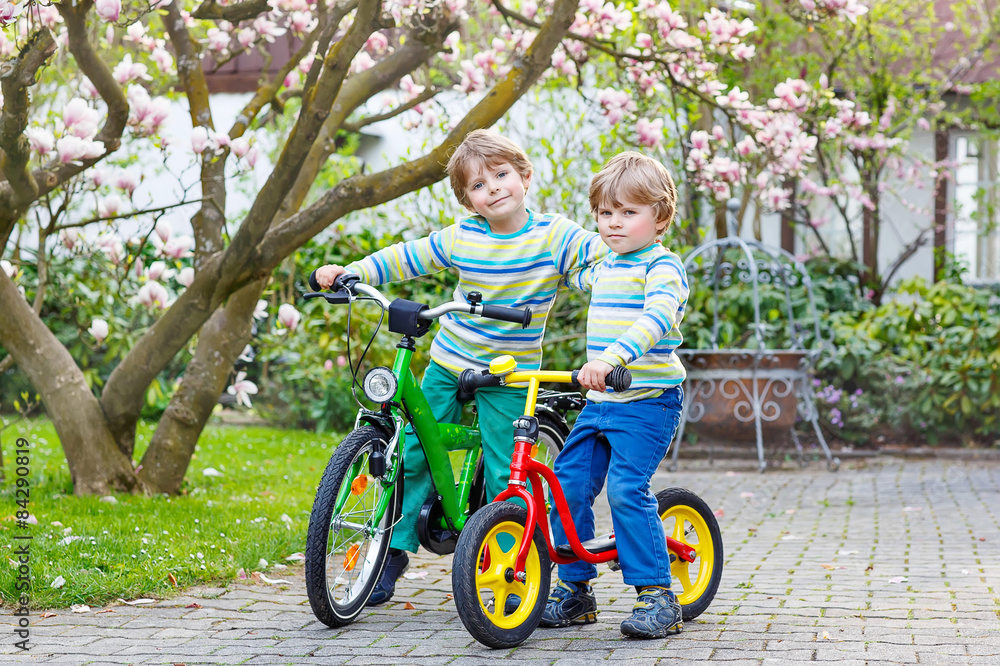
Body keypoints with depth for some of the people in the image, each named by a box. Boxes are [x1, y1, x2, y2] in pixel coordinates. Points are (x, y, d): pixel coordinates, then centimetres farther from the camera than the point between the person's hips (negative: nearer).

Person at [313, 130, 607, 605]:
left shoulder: (553, 235, -9)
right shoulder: (461, 237, -2)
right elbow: (405, 258, 6)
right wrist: (348, 272, -1)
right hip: (448, 364, 3)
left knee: (503, 473, -5)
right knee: (412, 455, 3)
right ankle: (395, 550, 18)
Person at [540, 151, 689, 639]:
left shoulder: (663, 267, -10)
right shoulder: (604, 267, 16)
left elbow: (657, 317, -31)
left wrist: (612, 356, -44)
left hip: (647, 401, -8)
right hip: (599, 401, 8)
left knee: (626, 489, -19)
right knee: (568, 484, 3)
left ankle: (657, 597, -9)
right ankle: (575, 590, 17)